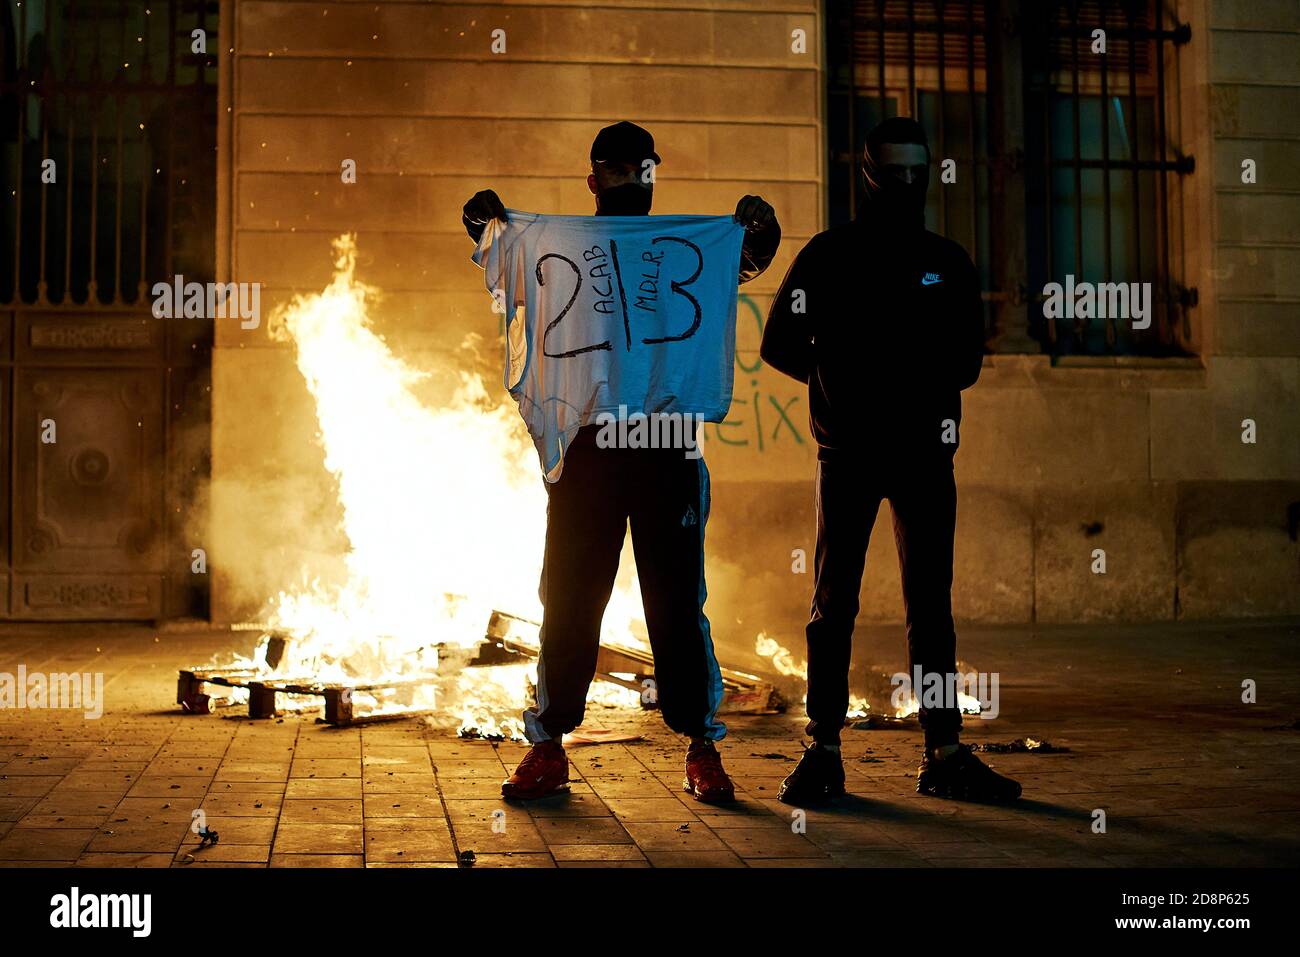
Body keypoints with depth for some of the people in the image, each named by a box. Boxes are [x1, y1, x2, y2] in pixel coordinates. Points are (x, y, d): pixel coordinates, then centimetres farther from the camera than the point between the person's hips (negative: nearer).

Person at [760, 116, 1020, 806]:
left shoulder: (948, 263, 12)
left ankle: (944, 756, 7)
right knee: (834, 604, 0)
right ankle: (824, 754, 6)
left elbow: (966, 362, 11)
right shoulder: (828, 256, 5)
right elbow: (779, 345, 4)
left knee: (931, 604, 4)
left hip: (924, 451, 2)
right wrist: (834, 376, -9)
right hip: (848, 452, -2)